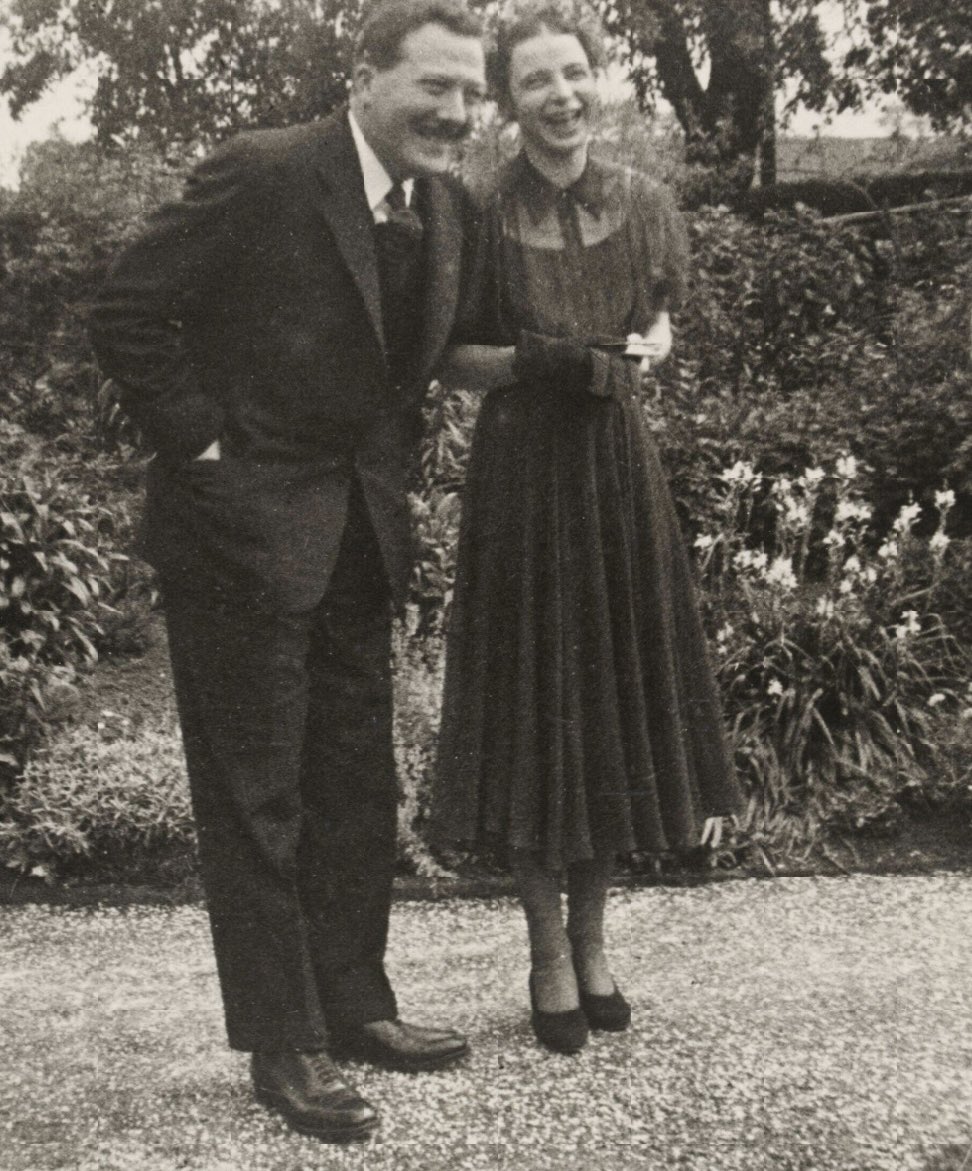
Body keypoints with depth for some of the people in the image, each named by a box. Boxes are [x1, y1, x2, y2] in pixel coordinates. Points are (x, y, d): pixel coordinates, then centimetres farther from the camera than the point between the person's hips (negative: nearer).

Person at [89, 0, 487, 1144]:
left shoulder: (446, 210, 7)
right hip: (244, 525, -7)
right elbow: (125, 315, -13)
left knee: (356, 780, 14)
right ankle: (282, 1046, 13)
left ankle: (352, 1005, 29)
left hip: (360, 531, 7)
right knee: (255, 792, 1)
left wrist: (388, 467, 10)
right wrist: (202, 444, -14)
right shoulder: (262, 174, -15)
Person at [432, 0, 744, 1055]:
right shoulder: (481, 214, -6)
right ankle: (547, 950, 19)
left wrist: (639, 351, -3)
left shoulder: (642, 204, 4)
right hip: (521, 475, -3)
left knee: (617, 698, 9)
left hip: (620, 467, 4)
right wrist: (532, 358, -17)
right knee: (532, 705, 2)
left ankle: (592, 937, 27)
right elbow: (452, 360, 0)